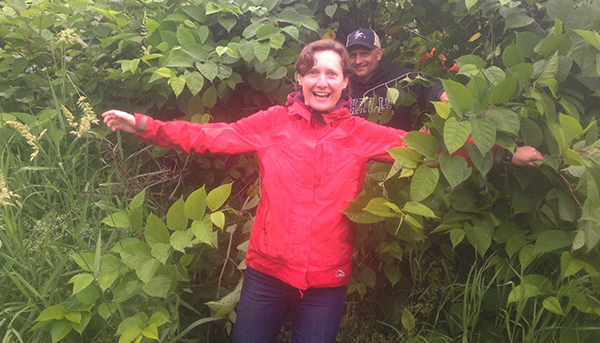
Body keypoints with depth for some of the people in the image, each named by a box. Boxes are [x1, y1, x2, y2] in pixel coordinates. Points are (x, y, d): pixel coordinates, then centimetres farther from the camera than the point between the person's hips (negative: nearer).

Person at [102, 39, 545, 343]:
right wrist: (144, 125, -6)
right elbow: (209, 136, 1)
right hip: (267, 272, 0)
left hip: (327, 281, 1)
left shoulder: (362, 135, 2)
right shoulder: (273, 122, 1)